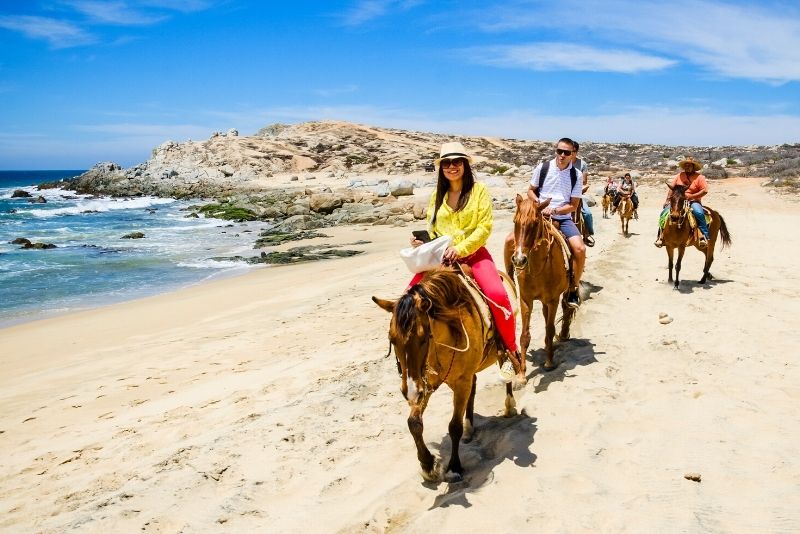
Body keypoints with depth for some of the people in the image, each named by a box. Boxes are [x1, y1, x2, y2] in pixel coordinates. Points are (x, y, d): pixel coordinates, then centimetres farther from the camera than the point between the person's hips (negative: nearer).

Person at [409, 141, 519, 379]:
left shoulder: (479, 190, 2)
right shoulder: (437, 196, 14)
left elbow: (485, 227, -7)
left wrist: (460, 248, -20)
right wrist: (422, 242, -5)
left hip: (473, 253, -3)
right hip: (441, 256, 4)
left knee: (497, 295, -28)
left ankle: (511, 351, -10)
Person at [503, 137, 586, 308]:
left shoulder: (576, 175, -2)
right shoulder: (543, 167, -1)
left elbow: (573, 205, -1)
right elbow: (531, 190, 9)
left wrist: (554, 210, -16)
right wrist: (538, 203, -10)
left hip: (562, 218, -1)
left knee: (580, 249, -24)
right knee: (510, 240, -16)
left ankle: (573, 289, -3)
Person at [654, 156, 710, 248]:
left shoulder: (699, 177, 0)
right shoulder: (679, 176, 11)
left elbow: (705, 191, -9)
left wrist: (691, 196, -17)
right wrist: (668, 200, -3)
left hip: (693, 201, -4)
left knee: (699, 213, -34)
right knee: (664, 213, -15)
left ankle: (704, 237, -29)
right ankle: (661, 236, -9)